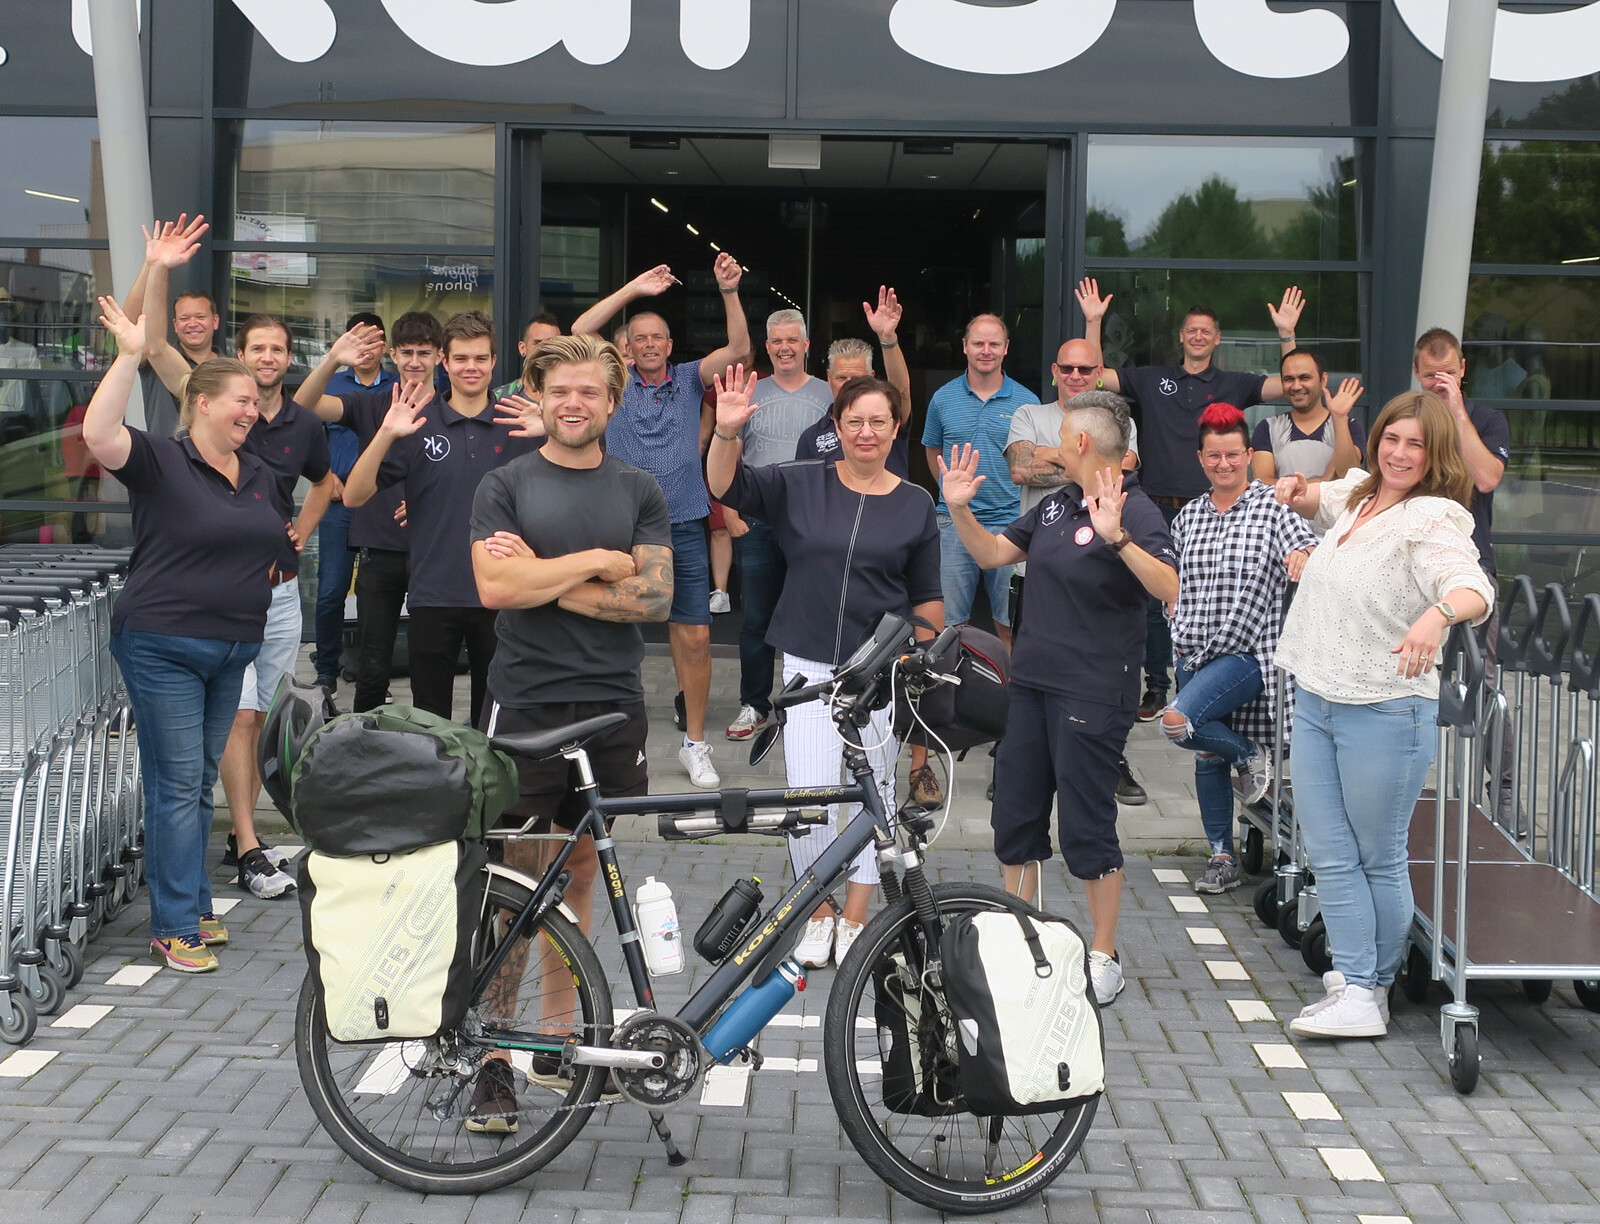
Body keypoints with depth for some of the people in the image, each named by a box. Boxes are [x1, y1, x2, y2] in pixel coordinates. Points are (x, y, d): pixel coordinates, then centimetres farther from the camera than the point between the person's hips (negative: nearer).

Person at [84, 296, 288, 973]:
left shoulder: (258, 474, 12)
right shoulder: (160, 461, -9)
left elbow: (273, 537, 29)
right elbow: (99, 435, -28)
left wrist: (270, 567, 12)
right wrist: (130, 355, -31)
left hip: (233, 648, 7)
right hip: (163, 646, -7)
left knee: (203, 779, 14)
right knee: (176, 783, -5)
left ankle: (194, 907, 23)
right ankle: (173, 927, 0)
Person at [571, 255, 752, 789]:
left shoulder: (690, 380, 10)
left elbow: (738, 348, -3)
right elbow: (578, 334, -5)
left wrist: (729, 291, -16)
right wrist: (632, 289, -9)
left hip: (683, 529, 1)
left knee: (695, 636, -1)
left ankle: (695, 744, 10)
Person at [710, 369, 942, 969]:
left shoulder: (915, 504, 5)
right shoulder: (801, 483, 3)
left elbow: (927, 598, 10)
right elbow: (727, 486, -8)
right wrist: (727, 431, -25)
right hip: (808, 665, -1)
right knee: (808, 796, -6)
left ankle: (855, 918, 22)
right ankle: (817, 912, 15)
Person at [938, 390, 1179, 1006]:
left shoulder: (1135, 512, -13)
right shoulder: (1055, 504, 11)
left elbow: (1169, 588, -28)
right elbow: (992, 553, 18)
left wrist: (1115, 538, -41)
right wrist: (960, 509, 2)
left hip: (1092, 694, -8)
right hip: (1031, 680, 8)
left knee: (1086, 827, -2)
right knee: (1014, 817, 13)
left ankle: (1104, 957, 12)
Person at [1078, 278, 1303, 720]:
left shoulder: (1233, 385, 9)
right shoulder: (1151, 380, 11)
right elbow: (1095, 376, 10)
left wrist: (1286, 334, -9)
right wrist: (1093, 322, 2)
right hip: (1160, 510, 1)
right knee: (1155, 602, 4)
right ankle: (1156, 687, 14)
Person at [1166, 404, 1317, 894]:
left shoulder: (1272, 505, -3)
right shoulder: (1189, 515, 11)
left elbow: (1308, 551, -17)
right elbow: (1171, 582, 20)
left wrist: (1305, 558, -39)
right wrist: (1178, 636, 11)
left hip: (1248, 651, -6)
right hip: (1194, 653, 6)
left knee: (1178, 721, -26)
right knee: (1207, 757, 9)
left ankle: (1250, 753, 2)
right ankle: (1223, 858, 21)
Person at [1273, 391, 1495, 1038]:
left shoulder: (1433, 520, -14)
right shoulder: (1358, 495, 11)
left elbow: (1475, 588, -31)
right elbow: (1319, 502, 34)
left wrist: (1437, 614, -53)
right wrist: (1300, 493, 10)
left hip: (1385, 712, -8)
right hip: (1316, 700, 8)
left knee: (1379, 859, 6)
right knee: (1329, 855, 7)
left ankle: (1373, 989, 18)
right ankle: (1352, 981, 13)